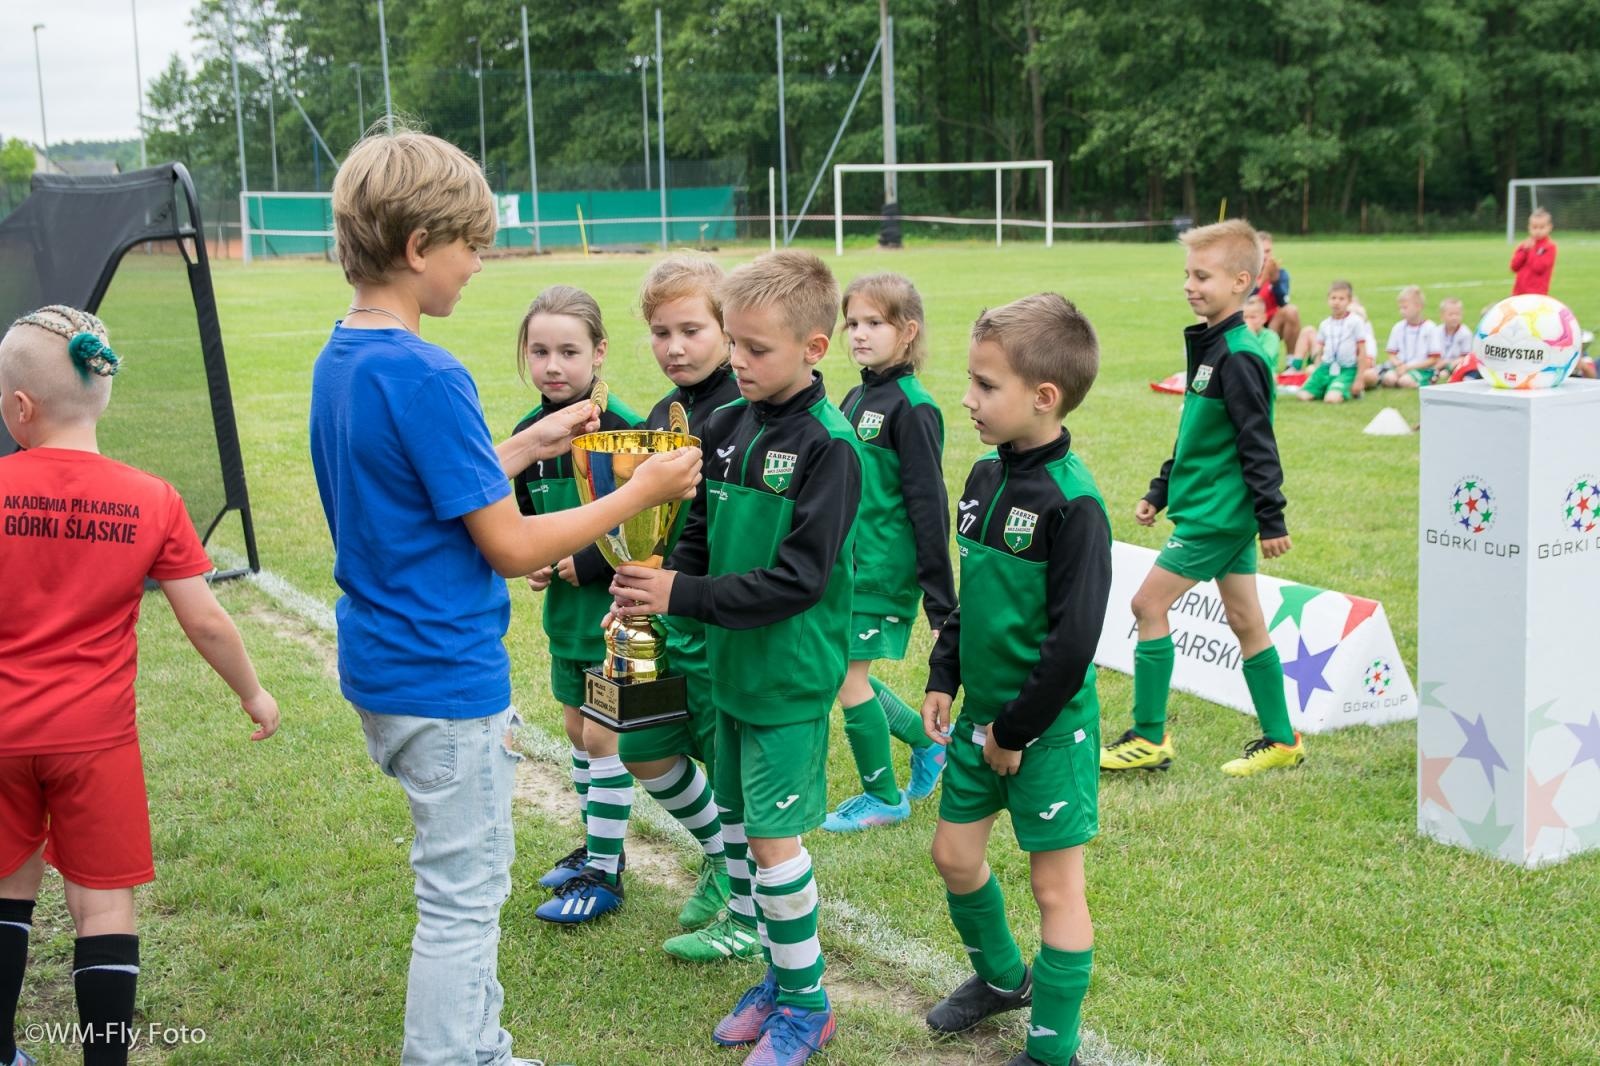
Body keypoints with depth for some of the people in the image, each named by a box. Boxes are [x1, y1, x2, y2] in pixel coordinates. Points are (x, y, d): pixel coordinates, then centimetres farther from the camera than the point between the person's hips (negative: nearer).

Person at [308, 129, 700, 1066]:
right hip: (446, 677, -10)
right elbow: (510, 547, -19)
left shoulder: (338, 360, 6)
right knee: (463, 896, 4)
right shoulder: (426, 377, -23)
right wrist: (639, 492, -10)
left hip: (384, 665, 10)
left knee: (470, 879, 23)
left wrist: (528, 446, 12)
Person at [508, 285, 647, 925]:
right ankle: (596, 846, 33)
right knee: (577, 728, 17)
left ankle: (603, 875, 12)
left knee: (603, 736, 0)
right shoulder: (528, 432, 1)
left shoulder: (622, 429, -20)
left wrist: (587, 564, -21)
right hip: (565, 608, 7)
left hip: (615, 604, -7)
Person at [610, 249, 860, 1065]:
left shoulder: (828, 447, -17)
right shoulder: (725, 426, 4)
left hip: (791, 676, -7)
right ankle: (779, 977, 32)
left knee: (772, 839, -2)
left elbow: (798, 579, -21)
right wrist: (653, 591, -10)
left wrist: (684, 596, -22)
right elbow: (698, 535, 10)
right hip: (731, 662, 7)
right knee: (737, 825, 14)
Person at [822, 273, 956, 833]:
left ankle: (884, 797, 15)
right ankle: (928, 741, 32)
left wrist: (940, 601, -16)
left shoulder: (912, 407, -15)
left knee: (848, 678, -2)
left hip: (882, 571, -8)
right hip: (845, 563, 8)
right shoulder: (856, 398, 10)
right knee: (847, 676, 11)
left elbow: (929, 505, -16)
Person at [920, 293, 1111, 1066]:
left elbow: (1074, 639, -22)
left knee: (1056, 884, 5)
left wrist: (1017, 729, -16)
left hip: (1045, 726, -8)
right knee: (954, 854, 19)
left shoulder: (1072, 501, -21)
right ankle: (1001, 977, 44)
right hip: (981, 712, 8)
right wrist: (942, 679, 9)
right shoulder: (985, 475, 3)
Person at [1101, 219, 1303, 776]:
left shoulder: (1238, 357, -17)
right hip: (1218, 507, 10)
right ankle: (1281, 740, 20)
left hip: (1219, 511, -10)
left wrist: (1271, 520, -19)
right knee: (1245, 621, 13)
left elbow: (1258, 443, -19)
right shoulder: (1209, 346, 12)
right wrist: (1160, 491, 21)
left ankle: (1149, 737, 2)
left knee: (1149, 604, -6)